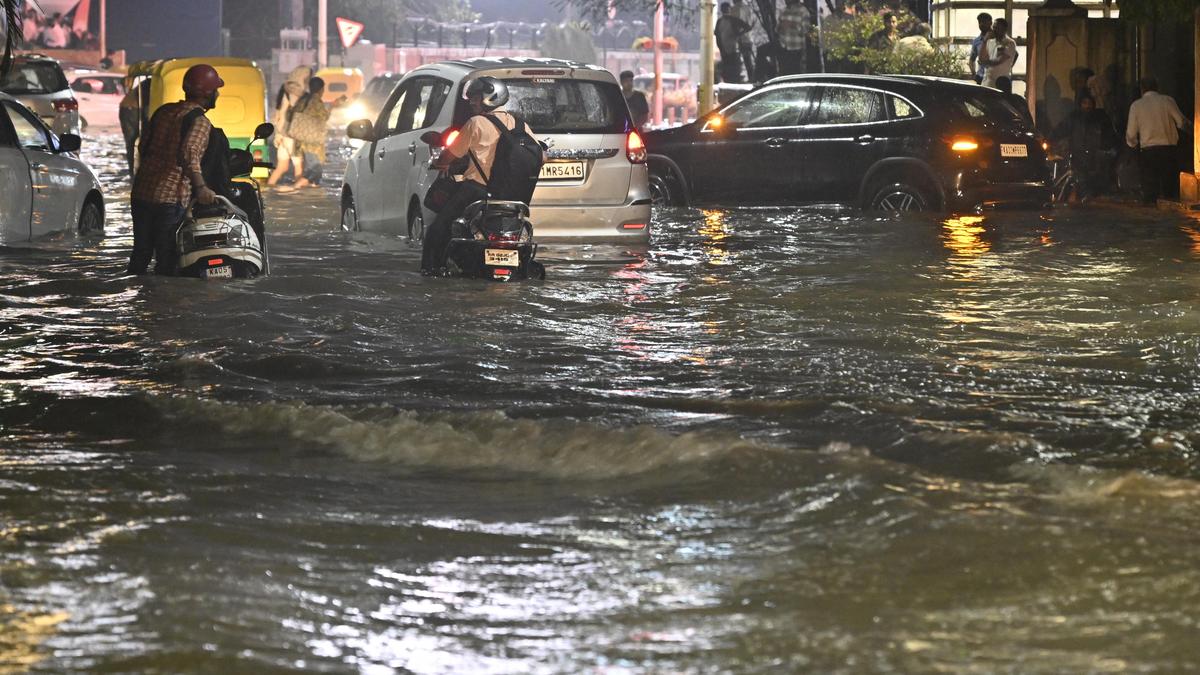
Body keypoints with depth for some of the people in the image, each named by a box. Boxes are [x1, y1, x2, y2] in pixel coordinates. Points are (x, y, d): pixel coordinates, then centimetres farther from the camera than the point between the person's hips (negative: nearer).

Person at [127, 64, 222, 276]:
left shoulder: (164, 111, 13)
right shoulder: (200, 121, -10)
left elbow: (143, 146, 20)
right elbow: (188, 153, -27)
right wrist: (200, 187, -34)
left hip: (141, 192, 7)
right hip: (170, 198, -7)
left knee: (141, 253, 17)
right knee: (166, 260, -1)